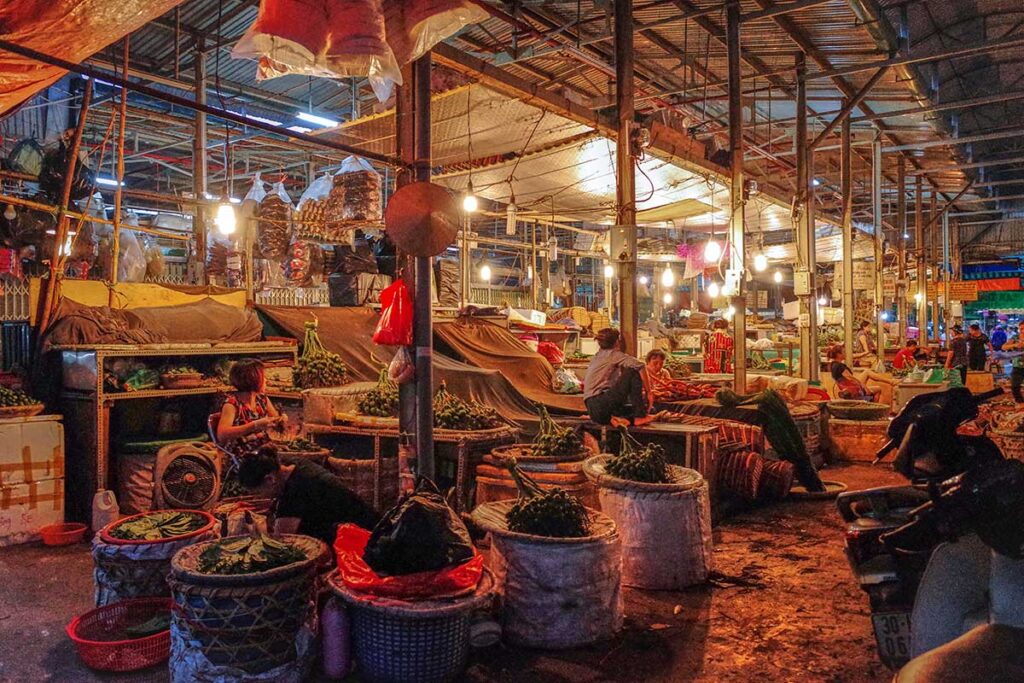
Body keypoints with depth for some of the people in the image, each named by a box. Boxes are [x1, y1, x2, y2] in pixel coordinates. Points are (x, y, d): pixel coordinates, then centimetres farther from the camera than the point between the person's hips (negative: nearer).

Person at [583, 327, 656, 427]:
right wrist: (648, 390, -5)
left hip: (592, 410, 9)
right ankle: (640, 416, -8)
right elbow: (639, 365, -16)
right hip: (600, 407, -9)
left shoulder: (596, 357, 22)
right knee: (633, 372, -7)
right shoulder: (614, 355, -1)